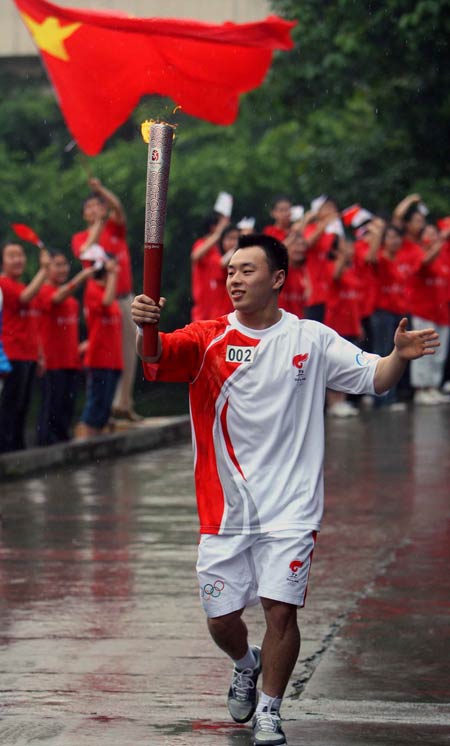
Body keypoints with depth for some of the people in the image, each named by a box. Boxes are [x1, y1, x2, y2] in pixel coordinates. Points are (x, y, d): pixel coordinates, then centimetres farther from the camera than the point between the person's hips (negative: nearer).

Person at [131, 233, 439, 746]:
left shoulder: (311, 339, 1)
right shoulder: (208, 338, -1)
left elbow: (372, 378, 0)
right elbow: (155, 359, -18)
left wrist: (399, 356, -22)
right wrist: (145, 326, -41)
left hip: (290, 507, -1)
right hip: (225, 507, 1)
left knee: (281, 609, -9)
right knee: (220, 619, 8)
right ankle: (246, 665, 41)